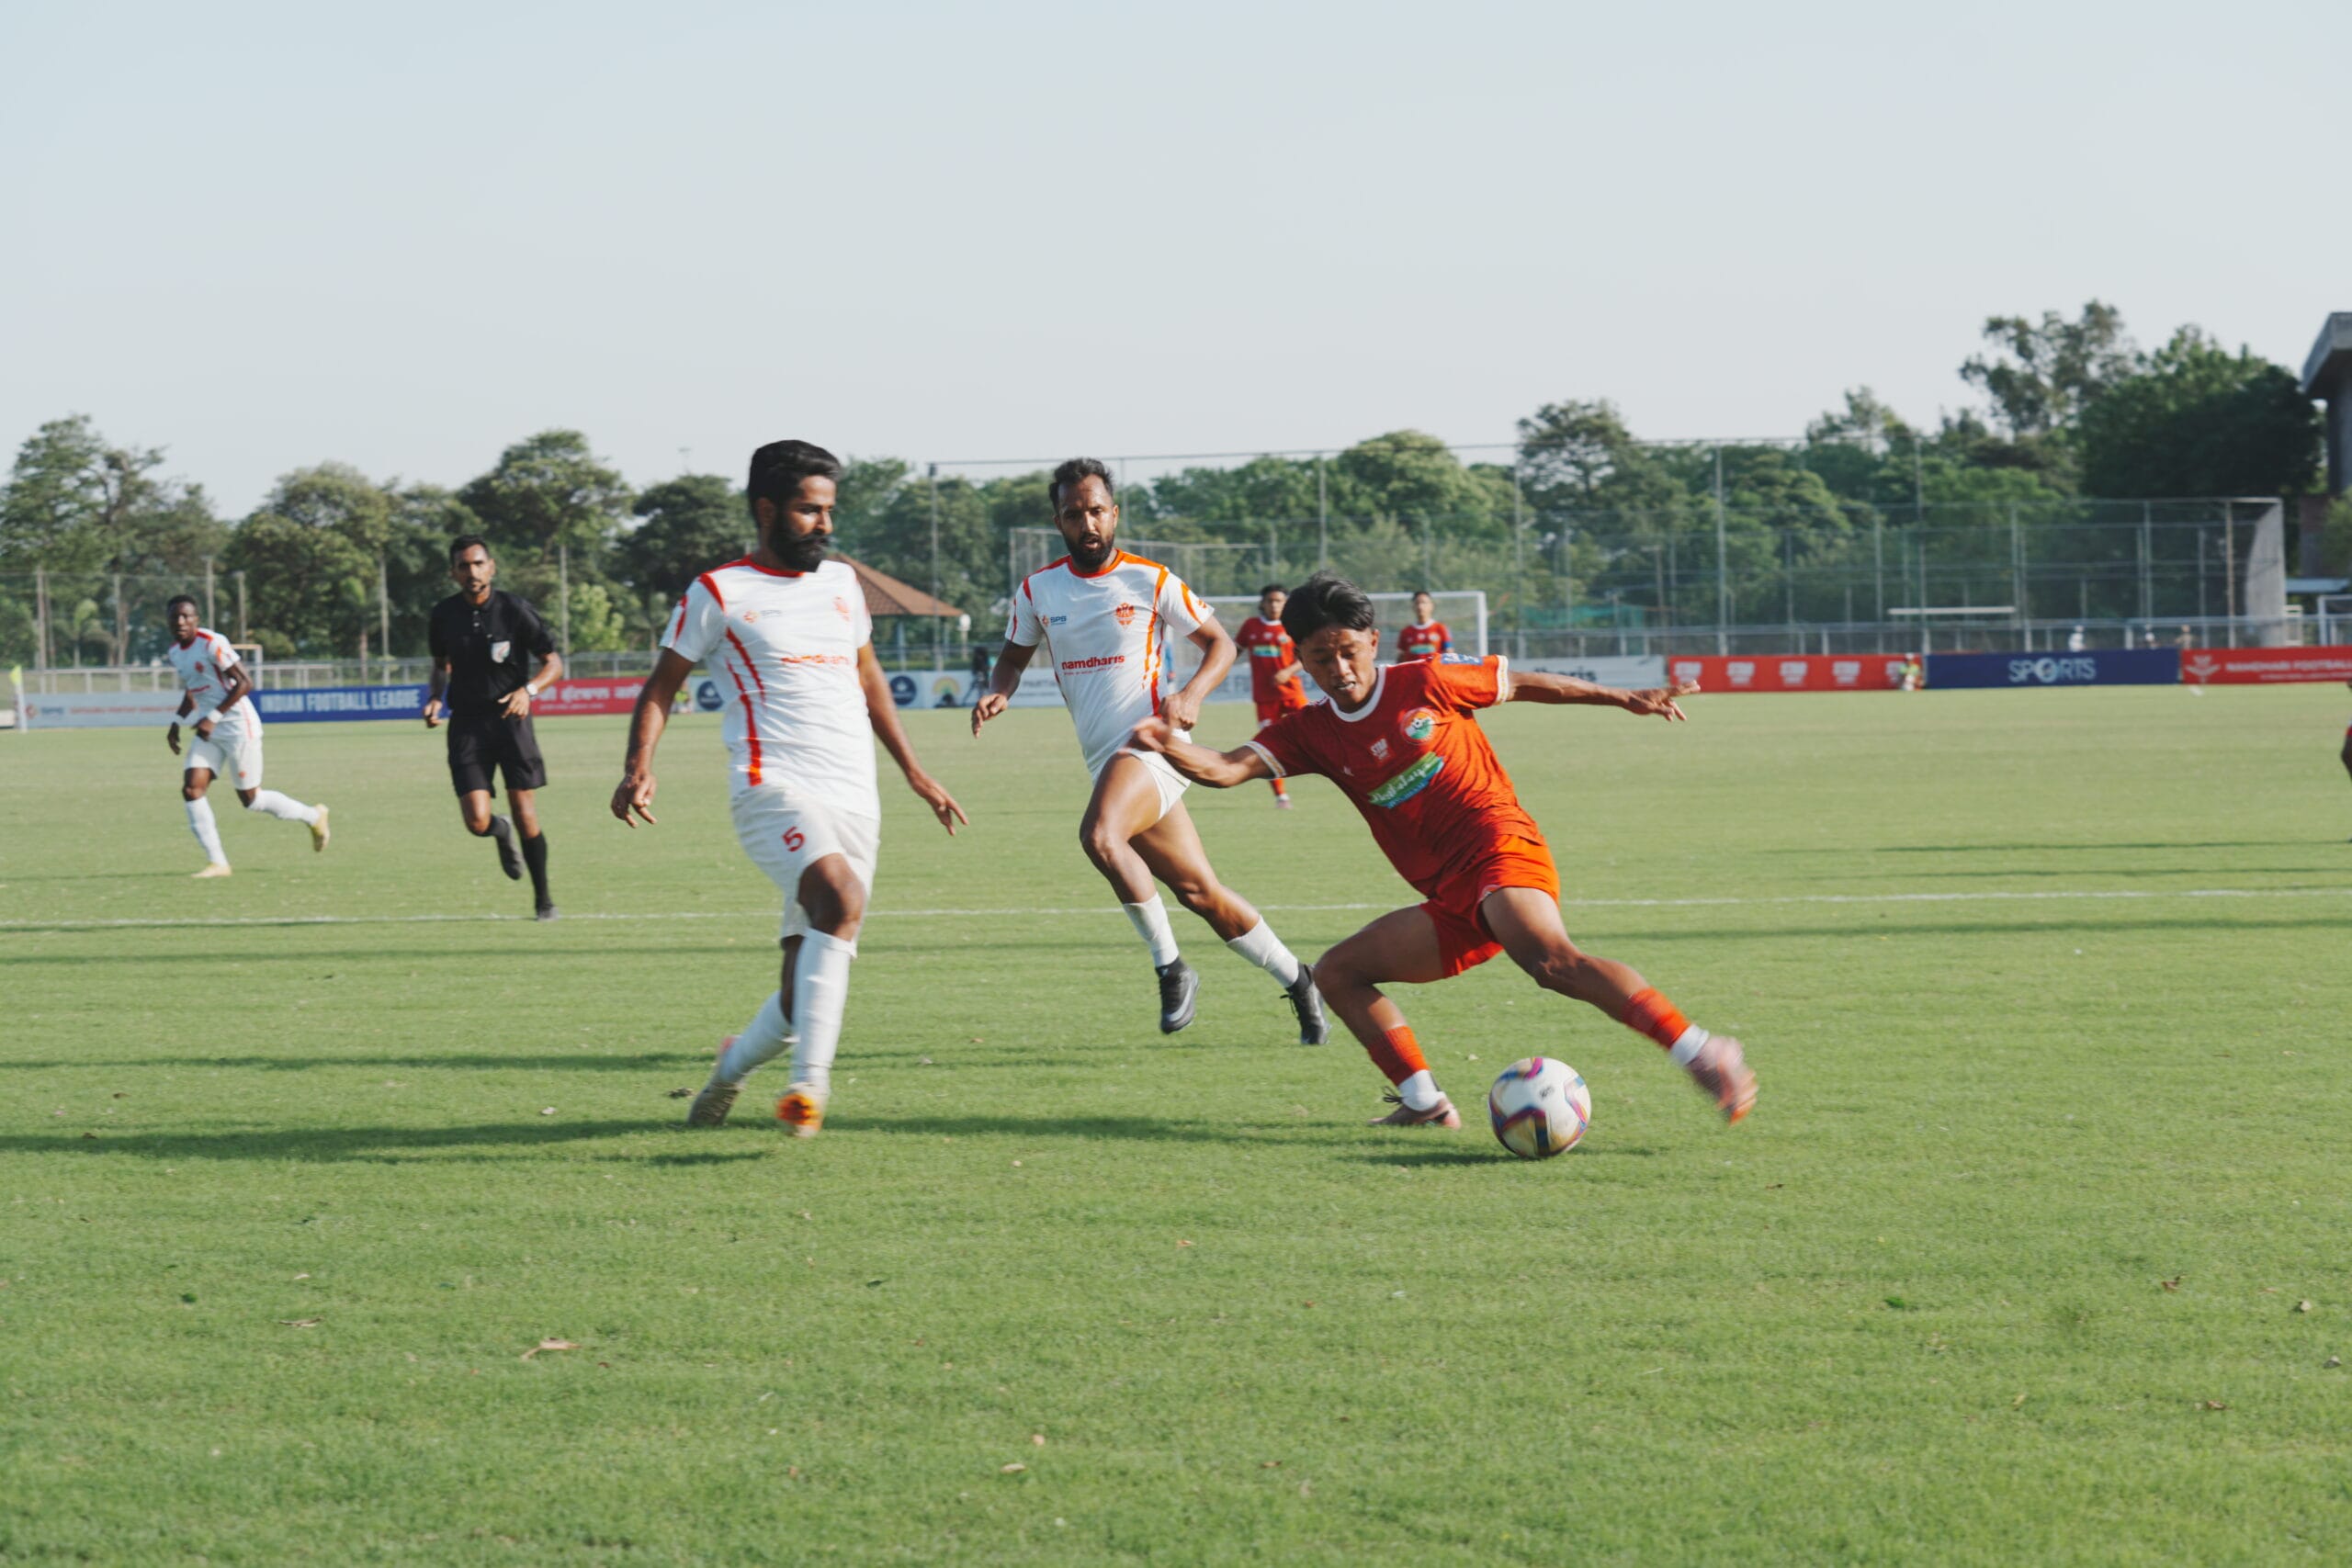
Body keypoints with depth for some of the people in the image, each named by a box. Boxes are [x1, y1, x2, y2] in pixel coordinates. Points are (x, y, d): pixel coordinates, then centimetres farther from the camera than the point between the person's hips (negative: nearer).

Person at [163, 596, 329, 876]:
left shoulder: (211, 644, -18)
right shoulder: (175, 651, 8)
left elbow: (245, 682, -21)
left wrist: (213, 717, -25)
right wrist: (176, 723, 11)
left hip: (238, 726, -8)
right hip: (209, 730, 8)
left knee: (250, 798, 2)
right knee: (191, 789, -9)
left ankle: (314, 816, 26)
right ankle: (216, 862, -4)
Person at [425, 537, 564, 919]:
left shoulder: (514, 609, -7)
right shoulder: (445, 614, 3)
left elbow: (554, 663, -2)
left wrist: (528, 690, -21)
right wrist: (435, 698, 2)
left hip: (510, 718, -2)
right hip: (467, 725, 2)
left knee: (526, 816, -6)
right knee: (477, 822, -11)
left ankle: (543, 898, 12)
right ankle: (501, 834, 27)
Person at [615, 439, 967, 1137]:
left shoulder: (841, 582, 19)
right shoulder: (718, 594, 2)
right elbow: (661, 688, 5)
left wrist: (913, 771, 31)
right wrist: (638, 769, -11)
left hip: (855, 802, 6)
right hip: (774, 787, -6)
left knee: (806, 989, 2)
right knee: (842, 896, -35)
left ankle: (733, 1066, 32)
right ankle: (808, 1082, -37)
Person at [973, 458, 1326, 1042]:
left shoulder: (1151, 581, -3)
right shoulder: (1037, 591, 8)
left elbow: (1220, 644, 4)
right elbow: (1014, 657, 21)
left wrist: (1192, 693, -15)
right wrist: (998, 693, -2)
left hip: (1150, 742, -5)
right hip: (1104, 757, 5)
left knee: (1099, 834, -32)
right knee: (1200, 892, 6)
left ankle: (1170, 966, -20)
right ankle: (1295, 979, 23)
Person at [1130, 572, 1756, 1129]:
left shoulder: (1425, 682, 2)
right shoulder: (1310, 732, 10)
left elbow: (1522, 684, 16)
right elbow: (1227, 770, -5)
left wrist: (1626, 699, 20)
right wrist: (1171, 747, -26)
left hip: (1500, 849, -7)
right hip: (1453, 902, 7)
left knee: (1550, 959, -33)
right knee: (1338, 972, 4)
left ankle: (1703, 1055, -42)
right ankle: (1423, 1102, 2)